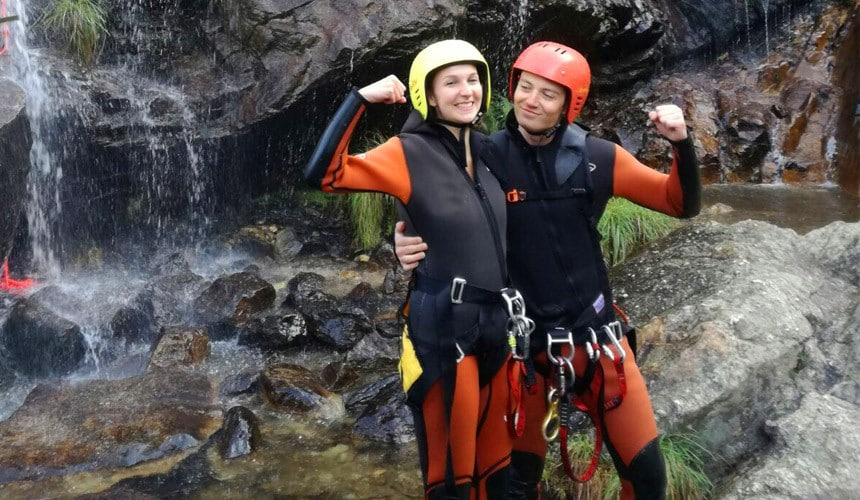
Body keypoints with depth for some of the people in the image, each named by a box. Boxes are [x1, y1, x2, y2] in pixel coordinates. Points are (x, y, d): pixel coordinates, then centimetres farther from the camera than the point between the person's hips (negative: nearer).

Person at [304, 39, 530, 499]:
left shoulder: (486, 149, 8)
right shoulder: (409, 152, -9)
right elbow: (323, 174, -22)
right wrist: (360, 98, -21)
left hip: (497, 323, 6)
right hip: (442, 327, -6)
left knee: (496, 460, 19)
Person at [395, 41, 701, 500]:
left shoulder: (596, 158, -4)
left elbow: (681, 205, 4)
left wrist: (681, 143, -13)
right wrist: (409, 247, -25)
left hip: (595, 337, 2)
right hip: (524, 345, -1)